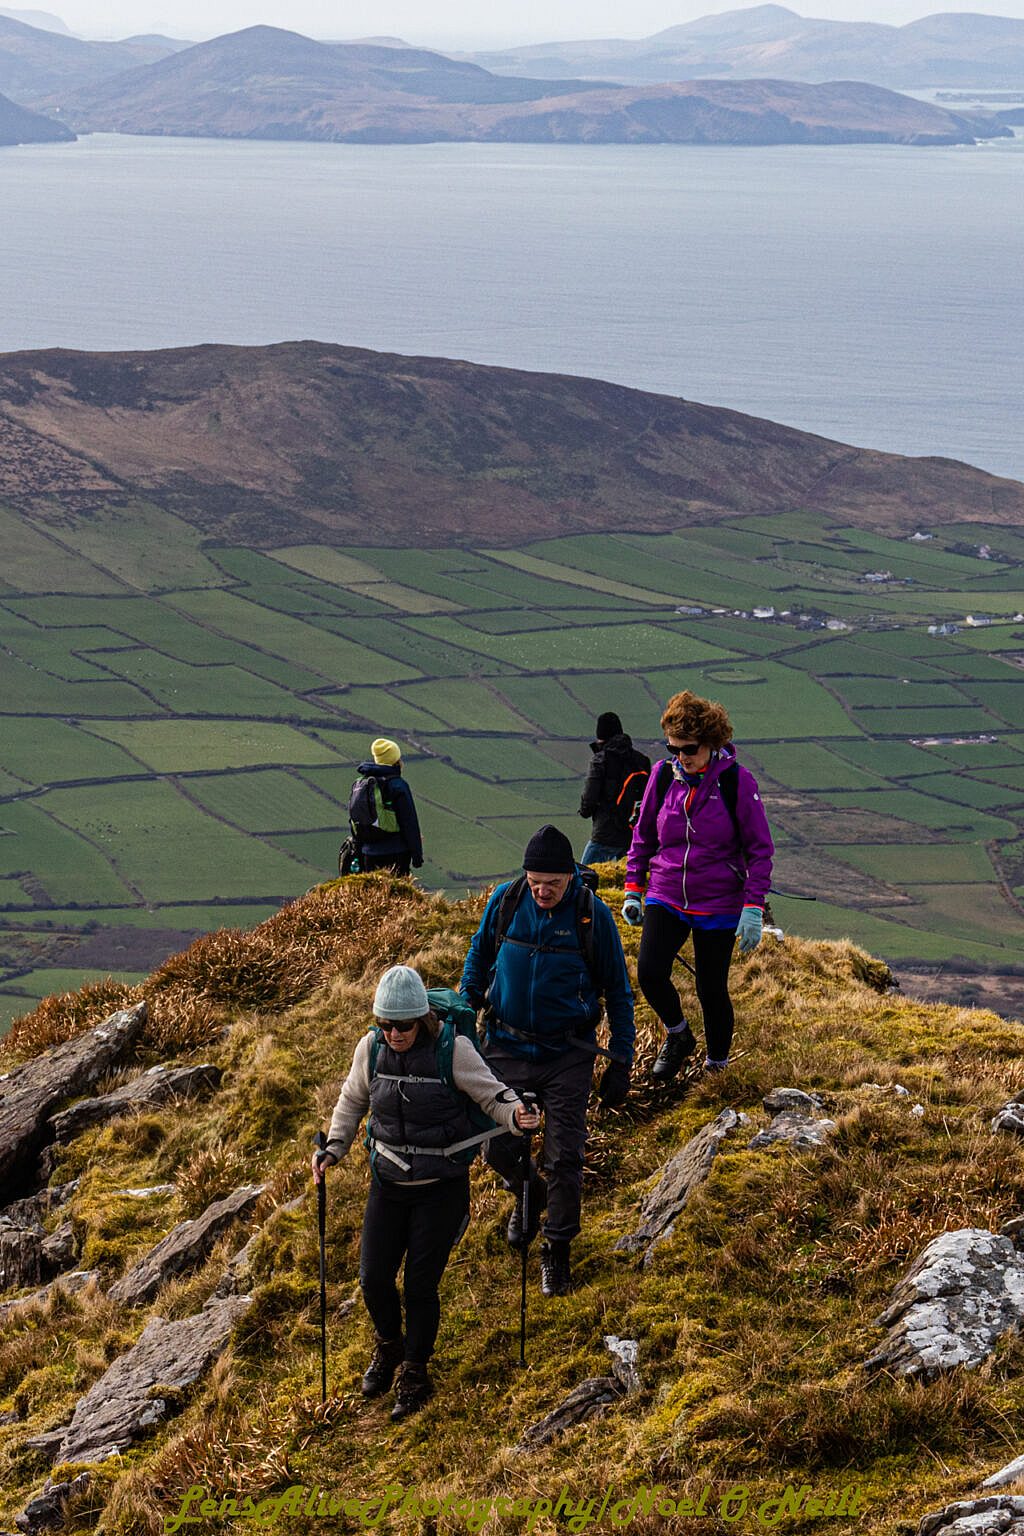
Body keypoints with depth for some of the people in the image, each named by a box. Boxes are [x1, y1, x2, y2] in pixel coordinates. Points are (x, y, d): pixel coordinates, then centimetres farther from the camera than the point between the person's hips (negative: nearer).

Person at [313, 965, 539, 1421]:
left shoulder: (453, 1049, -17)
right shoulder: (371, 1048, -5)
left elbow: (491, 1093, -10)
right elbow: (352, 1100, 12)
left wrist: (516, 1114, -31)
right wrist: (333, 1148, 2)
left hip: (442, 1187, -4)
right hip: (389, 1182, 4)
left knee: (421, 1285, -1)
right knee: (373, 1279, 4)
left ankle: (415, 1374, 20)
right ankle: (389, 1347, 36)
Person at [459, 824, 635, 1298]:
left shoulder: (593, 915, -12)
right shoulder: (505, 902, -7)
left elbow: (618, 992, -2)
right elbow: (479, 956, 13)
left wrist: (621, 1063, -2)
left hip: (568, 1057, -2)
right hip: (507, 1047, 2)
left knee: (564, 1159, -2)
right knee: (497, 1147, 3)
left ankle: (557, 1250, 17)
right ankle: (529, 1195, 36)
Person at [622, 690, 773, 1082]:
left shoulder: (736, 781, -12)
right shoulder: (663, 776, -2)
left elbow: (760, 848, -6)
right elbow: (643, 835, 12)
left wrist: (753, 908, -13)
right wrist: (633, 890, 9)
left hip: (718, 904, -2)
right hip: (666, 898, 3)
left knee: (711, 990, 3)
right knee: (649, 972, -16)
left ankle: (717, 1065, 27)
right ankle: (678, 1036, 12)